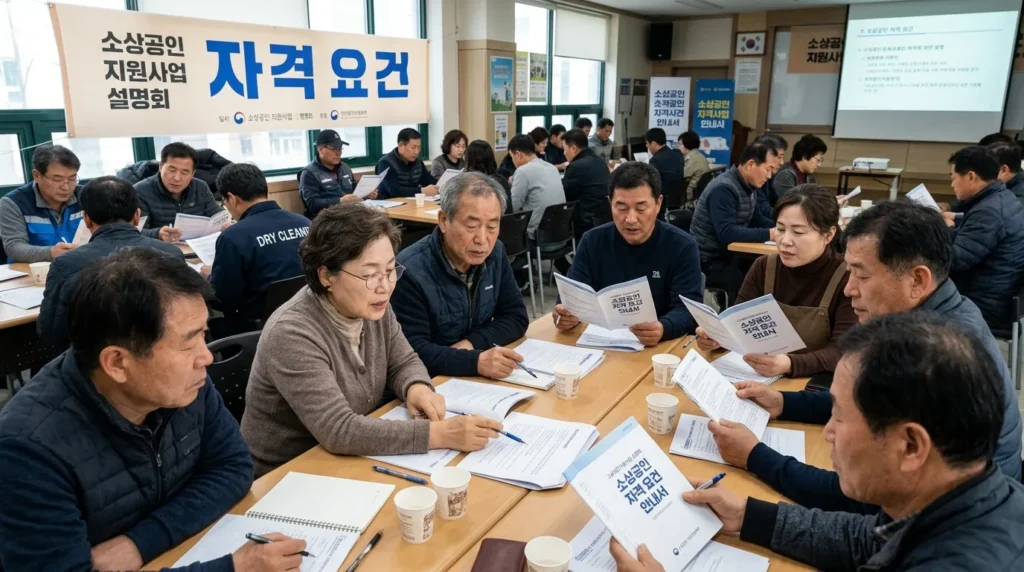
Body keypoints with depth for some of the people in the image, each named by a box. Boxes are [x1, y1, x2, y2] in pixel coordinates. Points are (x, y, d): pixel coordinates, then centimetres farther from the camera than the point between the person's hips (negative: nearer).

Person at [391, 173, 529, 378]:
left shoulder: (495, 254, 0)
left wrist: (471, 343, -15)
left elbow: (516, 317, 1)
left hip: (482, 379, 5)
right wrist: (475, 361, -36)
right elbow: (413, 351, -22)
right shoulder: (410, 272, -20)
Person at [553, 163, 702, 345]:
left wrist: (663, 329, -36)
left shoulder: (682, 247, -6)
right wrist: (567, 314, -24)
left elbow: (688, 308, -14)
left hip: (661, 347, -1)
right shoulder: (592, 242, 1)